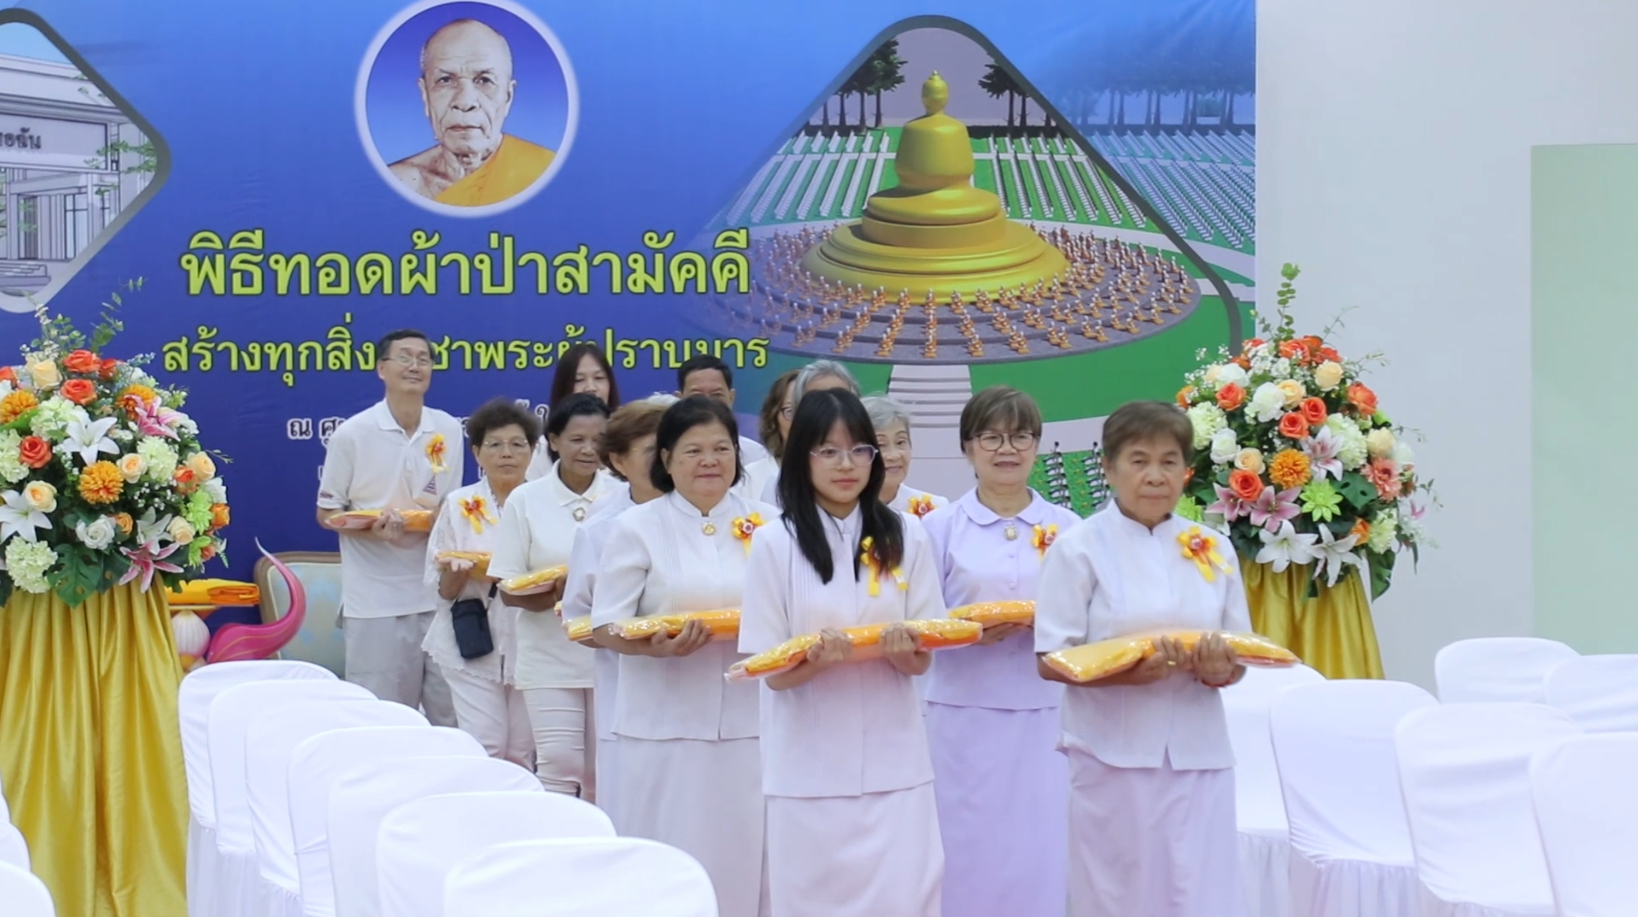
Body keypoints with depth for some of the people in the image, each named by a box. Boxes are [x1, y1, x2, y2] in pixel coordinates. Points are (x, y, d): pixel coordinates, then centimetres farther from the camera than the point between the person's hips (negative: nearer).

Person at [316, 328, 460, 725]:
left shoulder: (449, 431, 5)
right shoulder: (352, 434, -4)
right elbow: (327, 513, 0)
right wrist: (375, 530, -18)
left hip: (438, 592, 3)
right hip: (375, 598, -3)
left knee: (450, 712, 6)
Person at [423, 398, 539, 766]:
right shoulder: (459, 505, 3)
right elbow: (443, 589, 3)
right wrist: (455, 572, -19)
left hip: (530, 644, 1)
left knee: (522, 753, 3)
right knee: (485, 751, -8)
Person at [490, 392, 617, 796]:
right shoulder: (526, 500, 0)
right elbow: (509, 590, 0)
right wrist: (557, 595, -19)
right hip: (551, 656, -1)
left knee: (602, 772, 7)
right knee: (559, 765, -8)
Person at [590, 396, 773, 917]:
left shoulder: (767, 524, 7)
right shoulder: (638, 528, 1)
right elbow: (606, 626, -2)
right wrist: (656, 645, -21)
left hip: (748, 722, 2)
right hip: (666, 725, -2)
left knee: (743, 857, 3)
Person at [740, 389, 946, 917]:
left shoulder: (906, 539, 3)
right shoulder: (775, 545, -3)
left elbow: (921, 662, 5)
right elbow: (775, 673, -3)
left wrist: (902, 649, -17)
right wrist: (817, 656, -23)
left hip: (893, 762, 1)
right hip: (810, 766, -1)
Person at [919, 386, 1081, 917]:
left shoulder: (1067, 528, 6)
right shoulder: (939, 527, 3)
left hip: (1046, 718, 1)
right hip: (964, 718, -1)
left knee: (1040, 853, 2)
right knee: (969, 853, 1)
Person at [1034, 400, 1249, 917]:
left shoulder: (1214, 549, 9)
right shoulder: (1080, 548, -2)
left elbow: (1239, 658, 12)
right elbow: (1052, 660, -6)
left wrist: (1219, 669, -11)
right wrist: (1126, 669, -22)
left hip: (1197, 756, 3)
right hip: (1115, 756, -3)